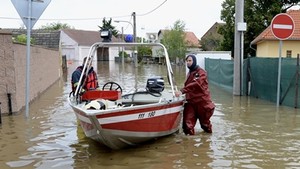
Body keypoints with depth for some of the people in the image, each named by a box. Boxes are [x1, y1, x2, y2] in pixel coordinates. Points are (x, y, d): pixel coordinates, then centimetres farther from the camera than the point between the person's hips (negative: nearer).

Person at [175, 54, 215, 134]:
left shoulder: (201, 72, -9)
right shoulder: (189, 73, 17)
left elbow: (195, 84, -27)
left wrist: (182, 91, -36)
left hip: (202, 102, -6)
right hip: (190, 102, 6)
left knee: (204, 122, 13)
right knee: (187, 125, -8)